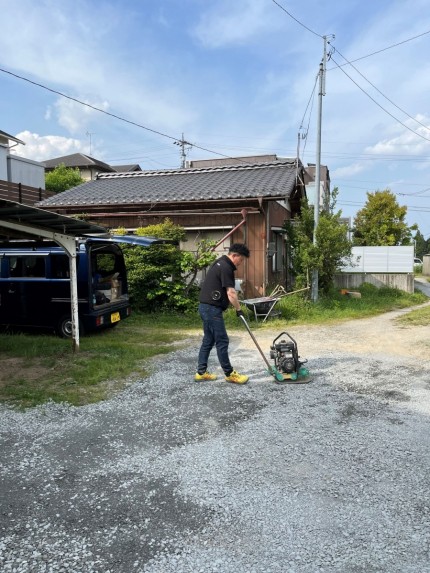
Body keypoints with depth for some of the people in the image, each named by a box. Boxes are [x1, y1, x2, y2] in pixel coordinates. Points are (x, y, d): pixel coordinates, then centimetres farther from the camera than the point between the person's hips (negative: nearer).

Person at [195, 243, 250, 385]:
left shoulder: (221, 263, 16)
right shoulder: (226, 268, -17)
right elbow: (231, 293, -20)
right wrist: (239, 310, -10)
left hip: (206, 306, 11)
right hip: (212, 308, -11)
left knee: (208, 340, 13)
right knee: (222, 341, -2)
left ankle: (201, 372, 18)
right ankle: (229, 374, 7)